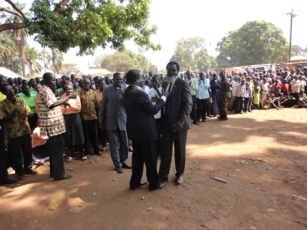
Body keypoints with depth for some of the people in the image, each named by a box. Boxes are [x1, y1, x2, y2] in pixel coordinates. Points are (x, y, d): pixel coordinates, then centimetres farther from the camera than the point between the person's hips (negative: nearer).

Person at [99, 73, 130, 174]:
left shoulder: (125, 90, 2)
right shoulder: (107, 90, 1)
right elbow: (102, 105, 5)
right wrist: (101, 119, 5)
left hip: (123, 120, 1)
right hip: (111, 121, -1)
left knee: (124, 143, 10)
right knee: (114, 144, 6)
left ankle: (123, 161, 28)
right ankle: (117, 164, 18)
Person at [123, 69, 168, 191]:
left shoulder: (127, 92, 8)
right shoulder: (139, 93, -22)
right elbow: (152, 110, -18)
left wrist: (152, 100, 13)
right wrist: (163, 98, -7)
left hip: (134, 129, 9)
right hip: (144, 130, -9)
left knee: (137, 156, 18)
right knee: (150, 157, 6)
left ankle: (135, 181, 28)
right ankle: (154, 183, 20)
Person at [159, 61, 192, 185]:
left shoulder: (182, 83, -7)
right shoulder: (164, 84, 10)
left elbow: (188, 103, -12)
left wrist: (182, 120, -22)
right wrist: (162, 119, 4)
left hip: (179, 122, -4)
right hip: (166, 122, 4)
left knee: (180, 150, 11)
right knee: (165, 150, 8)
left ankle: (180, 174, 30)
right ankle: (163, 175, 20)